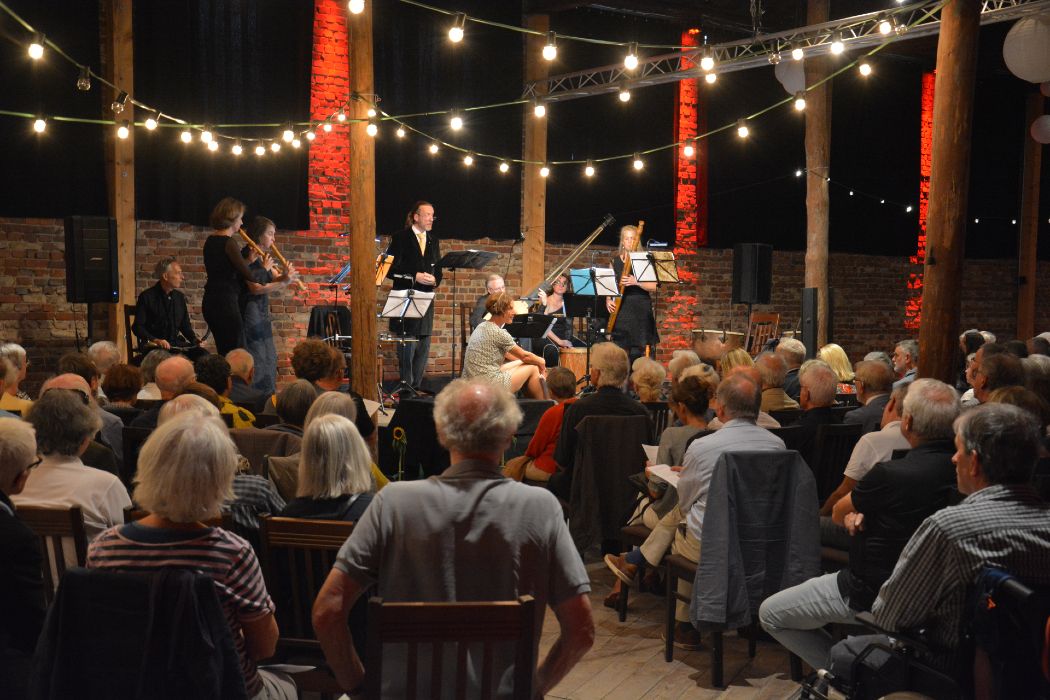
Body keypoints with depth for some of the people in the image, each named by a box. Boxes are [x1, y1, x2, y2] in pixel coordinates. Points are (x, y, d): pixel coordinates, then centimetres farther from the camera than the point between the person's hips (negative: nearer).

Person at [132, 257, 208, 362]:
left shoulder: (180, 297, 15)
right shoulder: (146, 296, -2)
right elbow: (138, 327, -5)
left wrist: (194, 339, 3)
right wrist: (155, 340, -21)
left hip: (176, 343, 5)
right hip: (154, 346, -5)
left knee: (203, 353, -20)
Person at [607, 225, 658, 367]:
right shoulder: (616, 261, 12)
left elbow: (653, 287, -5)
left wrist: (636, 282, -20)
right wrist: (608, 300, -3)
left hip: (641, 308, -3)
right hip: (621, 308, 3)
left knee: (639, 350, -6)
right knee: (621, 349, 0)